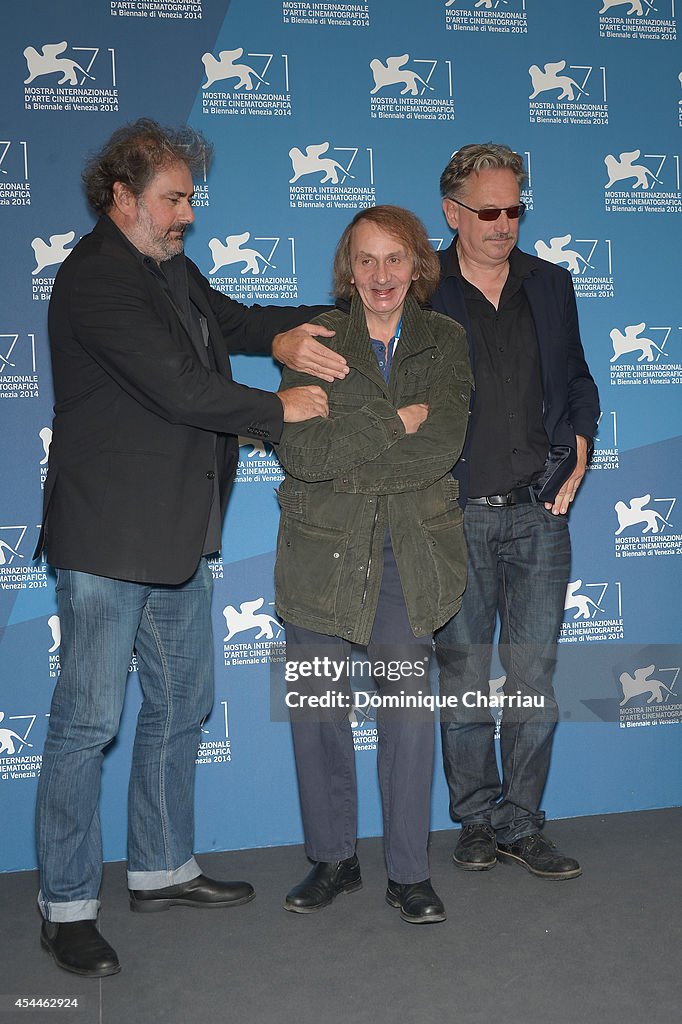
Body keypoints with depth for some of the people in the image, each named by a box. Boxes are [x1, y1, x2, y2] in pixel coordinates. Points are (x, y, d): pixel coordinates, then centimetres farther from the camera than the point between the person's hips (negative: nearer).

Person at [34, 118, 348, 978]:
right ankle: (66, 907, 15)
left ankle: (161, 867, 33)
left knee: (180, 706, 16)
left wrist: (282, 335, -1)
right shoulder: (96, 278, -13)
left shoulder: (173, 269, 15)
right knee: (88, 721, 0)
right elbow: (178, 385, -20)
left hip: (179, 536, 10)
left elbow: (230, 320, 21)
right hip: (107, 538, -9)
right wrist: (278, 408, -9)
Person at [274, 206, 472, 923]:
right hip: (322, 545, 0)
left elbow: (444, 446, -8)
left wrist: (345, 449, -12)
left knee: (409, 708, 1)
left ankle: (408, 872, 18)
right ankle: (332, 860, 25)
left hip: (410, 548, 0)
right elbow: (296, 448, -10)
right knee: (315, 707, 6)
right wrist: (395, 425, -13)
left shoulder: (444, 341, 7)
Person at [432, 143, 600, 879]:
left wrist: (577, 461, 7)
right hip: (457, 516, -2)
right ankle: (477, 821, 20)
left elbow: (578, 383, 19)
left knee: (534, 677, 4)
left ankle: (521, 823, 18)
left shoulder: (551, 286, 13)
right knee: (464, 676, 5)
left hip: (539, 513, 3)